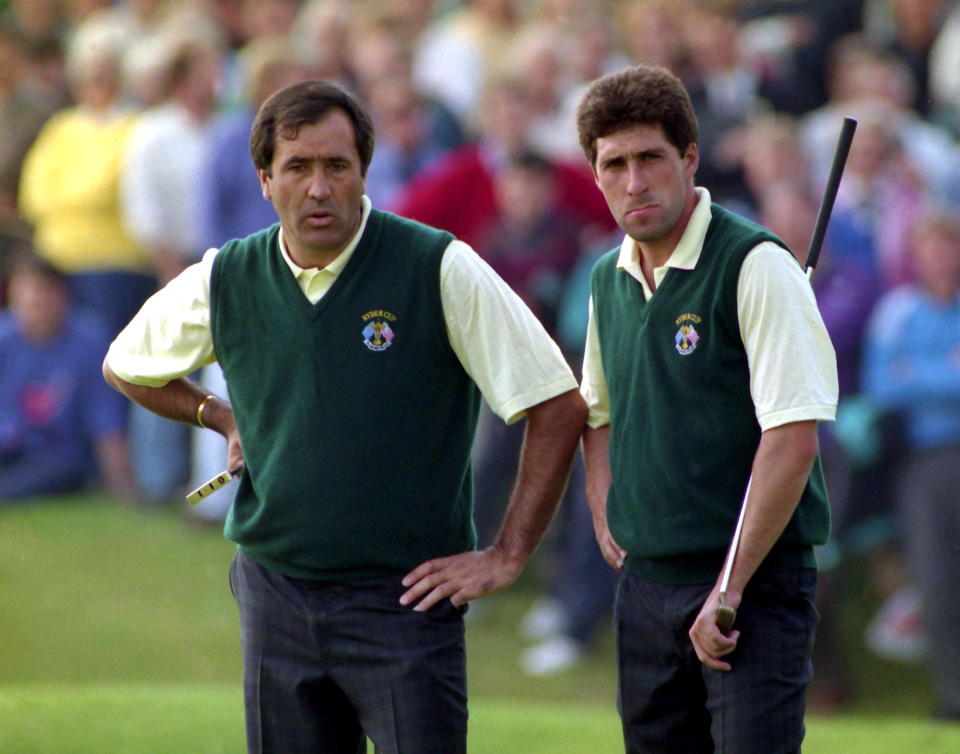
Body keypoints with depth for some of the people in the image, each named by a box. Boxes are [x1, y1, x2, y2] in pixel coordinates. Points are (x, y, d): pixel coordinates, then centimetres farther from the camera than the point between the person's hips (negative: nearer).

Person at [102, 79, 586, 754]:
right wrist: (223, 417, 12)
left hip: (404, 597, -4)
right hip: (276, 592, 4)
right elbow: (125, 368, 23)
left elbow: (560, 409, -7)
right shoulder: (226, 280, 2)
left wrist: (506, 557, -7)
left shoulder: (441, 270, -9)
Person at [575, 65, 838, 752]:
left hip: (755, 579, -7)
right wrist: (603, 509, 11)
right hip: (645, 585, 7)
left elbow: (793, 436, -18)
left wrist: (730, 587, -18)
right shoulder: (609, 279, 11)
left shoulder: (755, 267, -12)